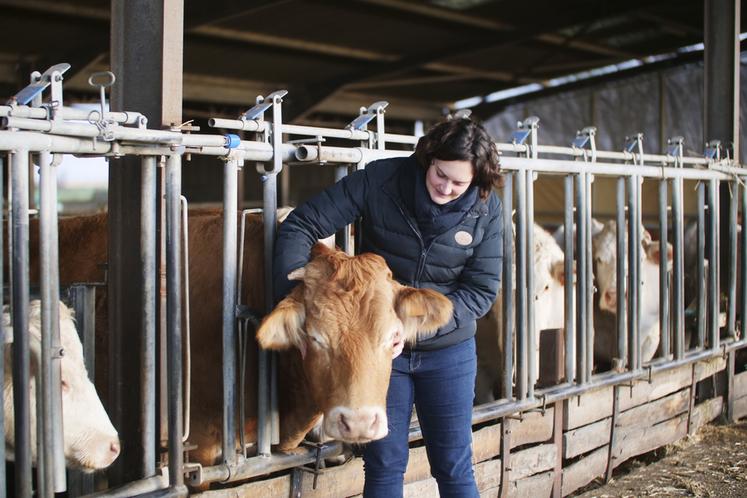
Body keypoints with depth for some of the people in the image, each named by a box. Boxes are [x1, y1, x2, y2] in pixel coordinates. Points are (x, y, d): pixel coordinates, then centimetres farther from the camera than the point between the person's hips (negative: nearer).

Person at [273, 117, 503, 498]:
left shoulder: (486, 209, -10)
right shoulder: (379, 180, -15)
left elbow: (481, 290, -9)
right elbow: (299, 227, -14)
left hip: (448, 350, 1)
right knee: (384, 466, 8)